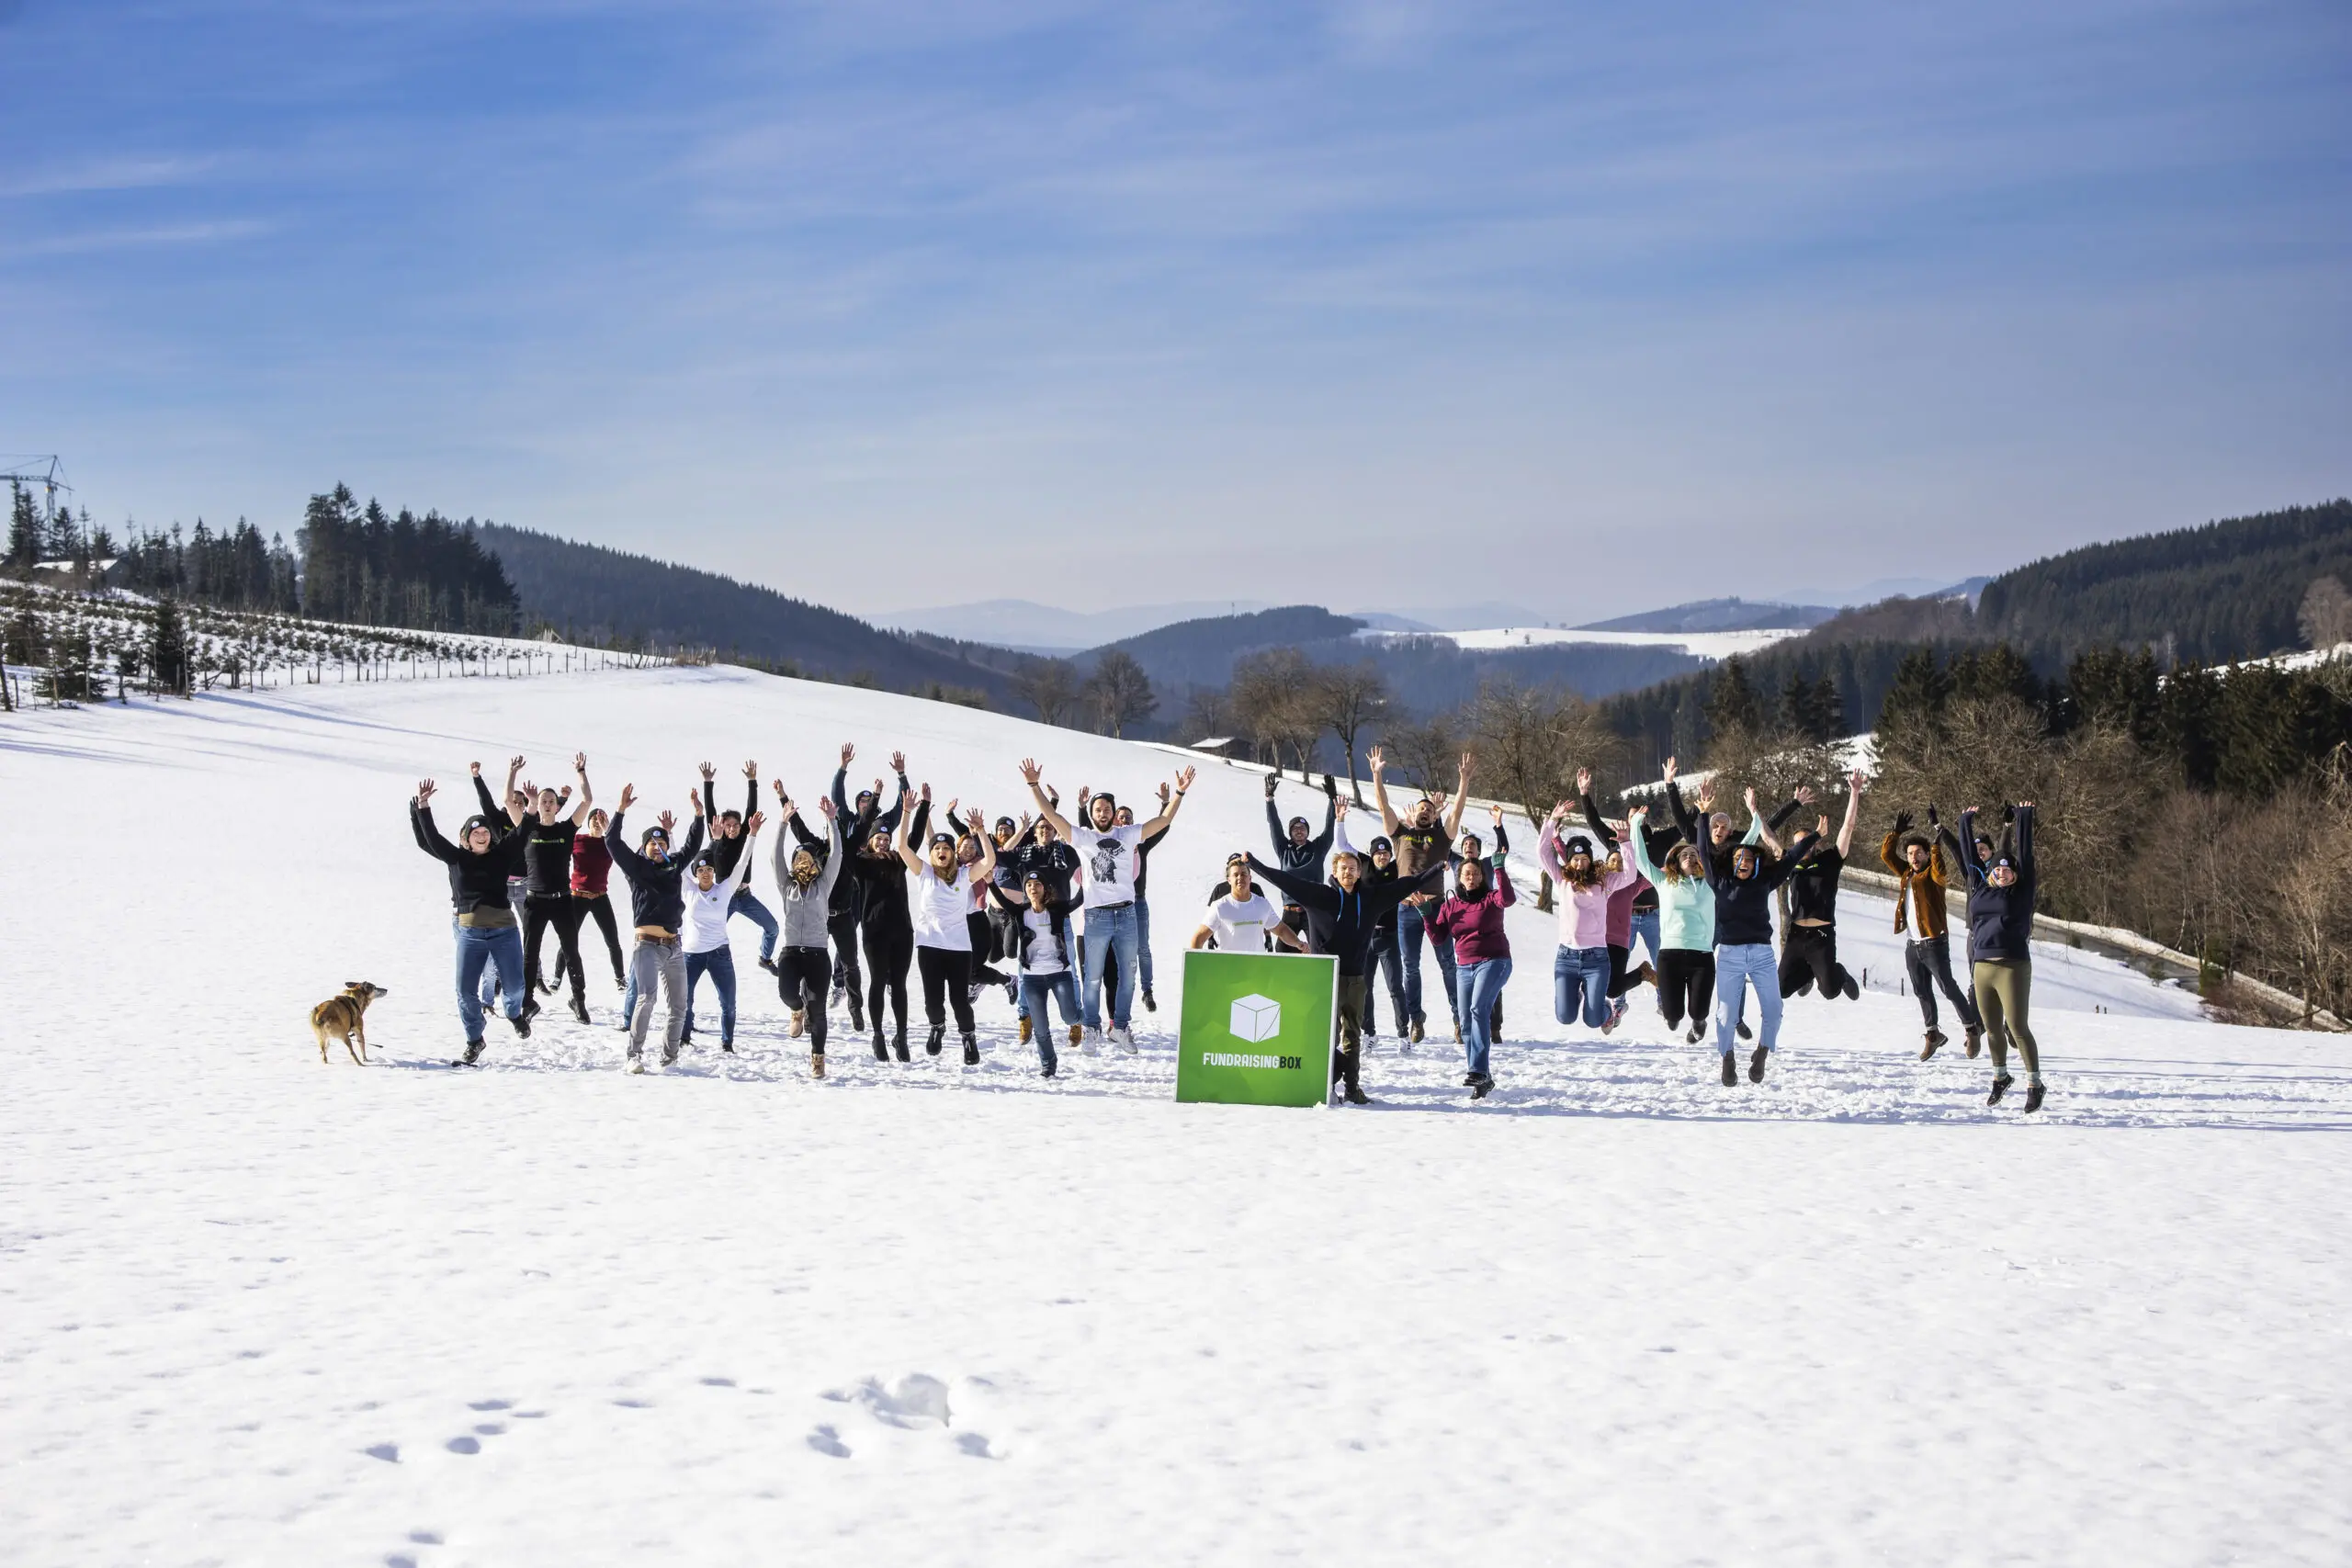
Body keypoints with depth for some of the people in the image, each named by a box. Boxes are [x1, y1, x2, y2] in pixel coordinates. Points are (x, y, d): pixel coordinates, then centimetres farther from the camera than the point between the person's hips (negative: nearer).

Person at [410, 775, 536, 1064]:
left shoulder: (502, 855, 4)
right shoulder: (456, 858, 6)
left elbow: (521, 834, 2)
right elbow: (428, 838, 3)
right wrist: (422, 807, -6)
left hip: (504, 932, 0)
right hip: (470, 934, 0)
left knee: (514, 986, 2)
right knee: (466, 991, -1)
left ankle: (515, 1013, 37)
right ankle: (474, 1041, 17)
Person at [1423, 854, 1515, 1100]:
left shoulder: (1491, 898, -2)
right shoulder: (1450, 904, 11)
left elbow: (1508, 899, -25)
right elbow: (1438, 936, 7)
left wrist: (1499, 870, -26)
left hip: (1493, 962, -6)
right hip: (1464, 967, 6)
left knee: (1478, 1010, -26)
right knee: (1466, 1021, 2)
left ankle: (1478, 1071, -32)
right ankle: (1483, 1079, 12)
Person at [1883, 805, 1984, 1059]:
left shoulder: (1932, 874, -8)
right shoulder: (1906, 874, 11)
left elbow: (1941, 874, -31)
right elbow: (1885, 854, 13)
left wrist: (1936, 839, -34)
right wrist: (1896, 831, 3)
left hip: (1934, 943, -7)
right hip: (1912, 945, 7)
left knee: (1948, 988, -6)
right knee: (1922, 992, 14)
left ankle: (1972, 1030, 6)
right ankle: (1933, 1034, 26)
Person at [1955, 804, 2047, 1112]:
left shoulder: (2021, 890, 1)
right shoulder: (1980, 887, 11)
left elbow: (2025, 852, 1)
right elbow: (1969, 855, 19)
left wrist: (2024, 818, 6)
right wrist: (1966, 822, 25)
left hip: (2013, 968, -5)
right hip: (1981, 967, 5)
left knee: (2017, 1027, -8)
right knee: (1992, 1029, 12)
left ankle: (2034, 1084, 0)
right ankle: (2001, 1077, 30)